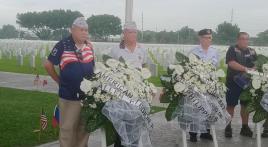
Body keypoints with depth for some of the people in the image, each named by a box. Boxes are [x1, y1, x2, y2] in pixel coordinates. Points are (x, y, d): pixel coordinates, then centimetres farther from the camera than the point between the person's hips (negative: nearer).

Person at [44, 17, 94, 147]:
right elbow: (48, 64, -4)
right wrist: (59, 81, 1)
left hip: (88, 94, 5)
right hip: (69, 95, -5)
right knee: (67, 128, 4)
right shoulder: (63, 45, -11)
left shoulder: (89, 46, 6)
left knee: (84, 127, 16)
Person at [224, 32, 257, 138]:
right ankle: (228, 127, 9)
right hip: (233, 82, -5)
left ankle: (245, 127, 20)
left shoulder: (252, 51, 13)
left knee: (246, 105, 10)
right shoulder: (232, 49, -4)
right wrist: (245, 69, -21)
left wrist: (253, 70, -9)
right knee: (231, 105, 0)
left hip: (247, 82, 5)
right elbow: (231, 63, -16)